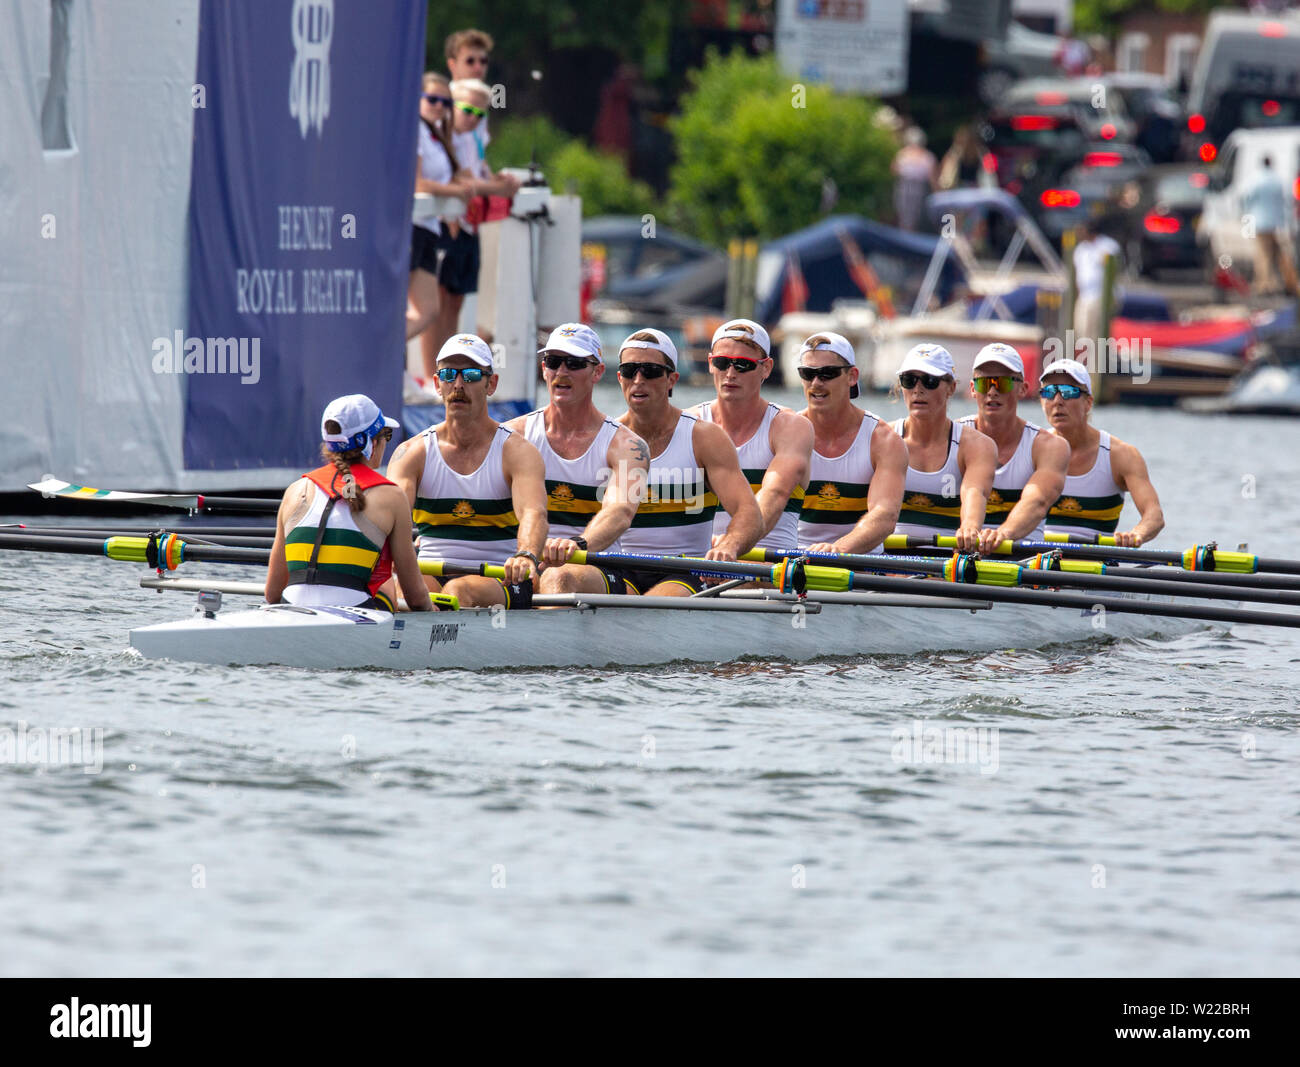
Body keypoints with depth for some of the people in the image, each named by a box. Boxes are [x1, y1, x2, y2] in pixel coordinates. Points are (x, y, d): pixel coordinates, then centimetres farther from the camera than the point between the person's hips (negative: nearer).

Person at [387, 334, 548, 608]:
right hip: (431, 576, 2)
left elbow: (533, 513, -18)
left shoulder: (516, 452, 2)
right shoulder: (413, 452, 9)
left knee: (460, 591, -37)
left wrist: (526, 555, -43)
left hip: (499, 582, -2)